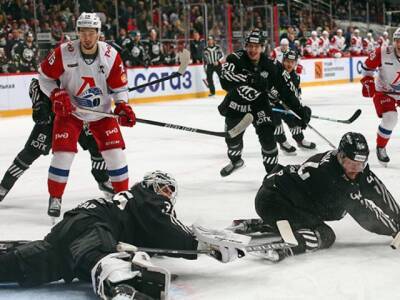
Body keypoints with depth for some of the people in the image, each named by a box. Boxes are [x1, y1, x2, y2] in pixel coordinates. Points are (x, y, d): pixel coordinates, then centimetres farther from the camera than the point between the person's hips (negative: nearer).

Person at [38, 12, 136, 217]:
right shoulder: (64, 53, -19)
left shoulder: (110, 55, -14)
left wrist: (123, 107, -18)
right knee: (63, 152, -11)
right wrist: (57, 95, -19)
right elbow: (44, 76, -6)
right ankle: (55, 198, 6)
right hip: (70, 110, -2)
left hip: (101, 112, 2)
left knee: (115, 151, -4)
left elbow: (119, 85, -4)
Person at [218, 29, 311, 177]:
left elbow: (285, 90, -12)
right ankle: (235, 160, 44)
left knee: (267, 136, -14)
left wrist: (301, 110, -16)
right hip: (235, 104, 0)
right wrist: (250, 79, -54)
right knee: (232, 137, 11)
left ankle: (272, 169, 5)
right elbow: (225, 78, -42)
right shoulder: (236, 58, -23)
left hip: (259, 105, 0)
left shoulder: (270, 66, -17)